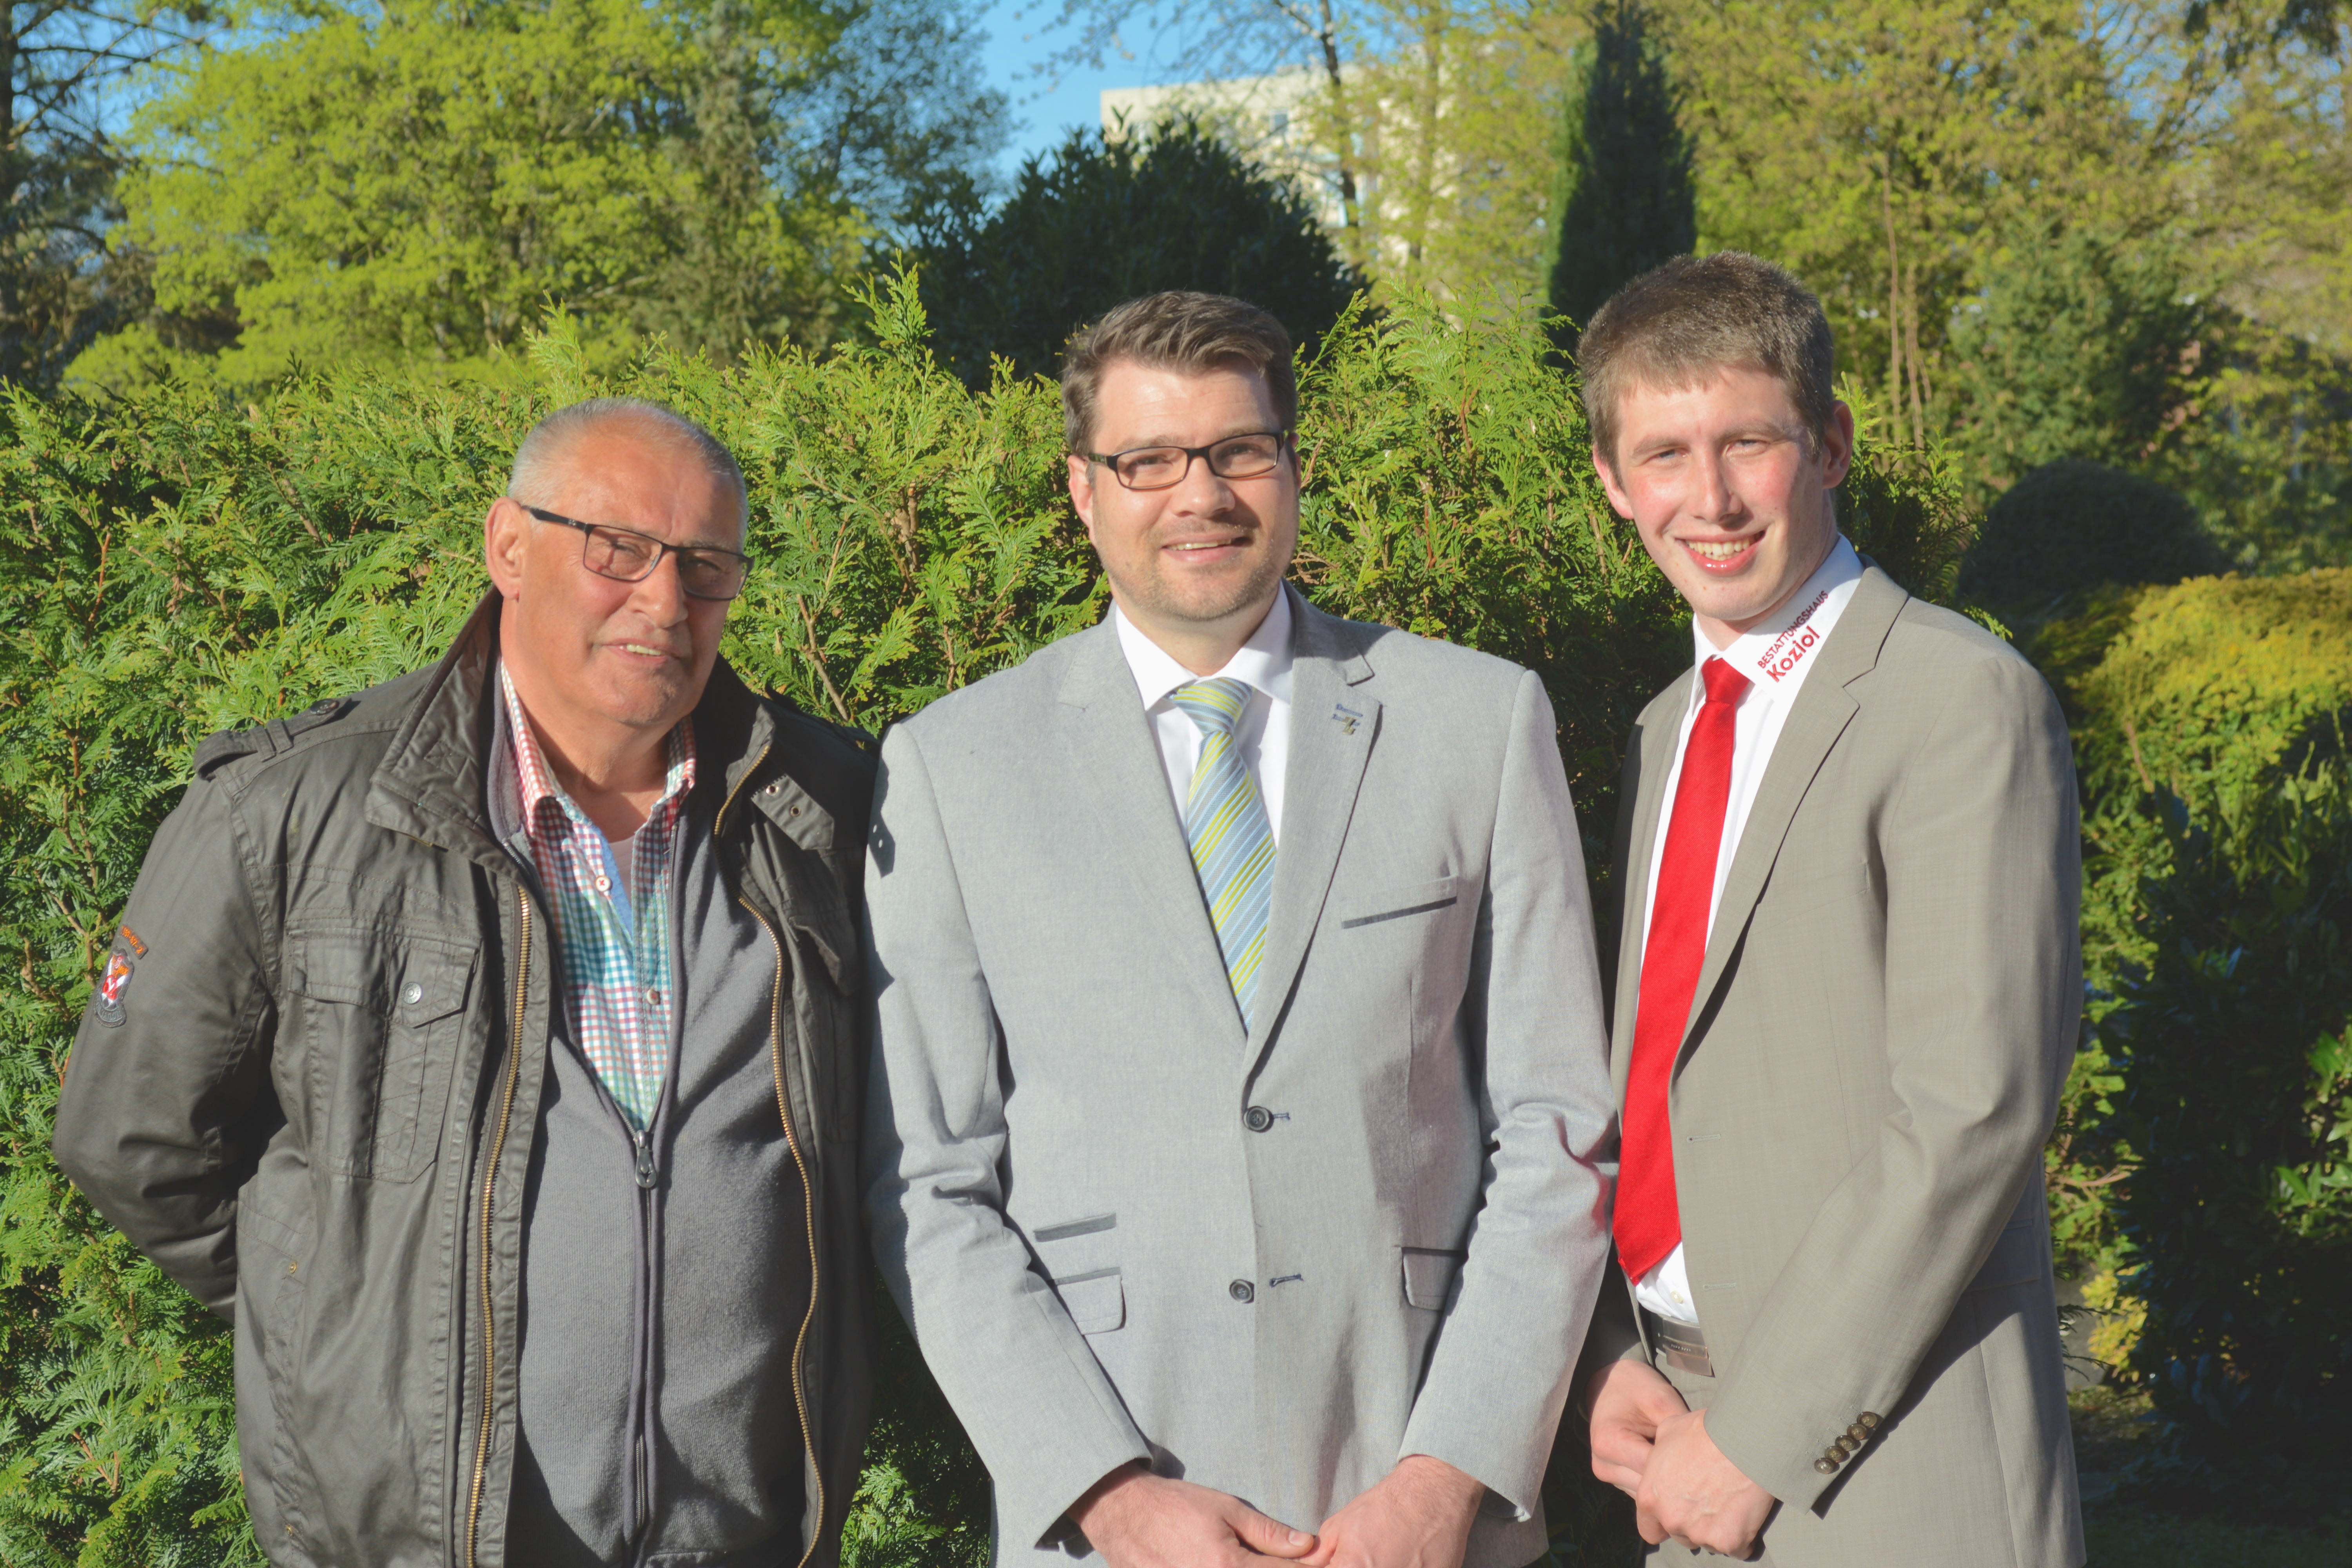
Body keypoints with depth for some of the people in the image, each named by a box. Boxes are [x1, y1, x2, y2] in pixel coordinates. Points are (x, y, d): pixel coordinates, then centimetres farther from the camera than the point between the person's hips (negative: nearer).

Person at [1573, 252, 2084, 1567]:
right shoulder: (1666, 732, 13)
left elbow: (1974, 1111, -18)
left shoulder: (1964, 702, -12)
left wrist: (1762, 1438, -16)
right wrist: (1612, 1359, -1)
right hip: (1686, 1438, 7)